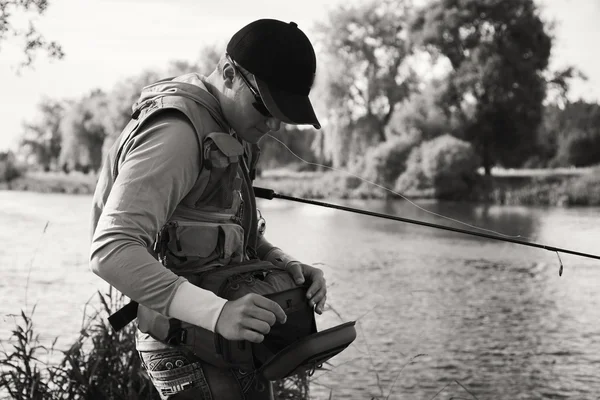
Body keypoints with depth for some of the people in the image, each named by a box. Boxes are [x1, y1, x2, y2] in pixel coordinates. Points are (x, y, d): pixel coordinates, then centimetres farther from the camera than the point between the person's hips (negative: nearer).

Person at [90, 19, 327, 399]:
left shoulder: (227, 130, 9)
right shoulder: (177, 131, -21)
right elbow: (111, 250, -31)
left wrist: (286, 265, -3)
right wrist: (215, 311, -41)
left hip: (229, 341, 9)